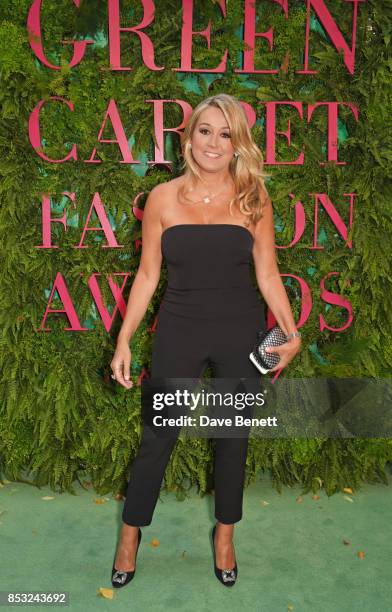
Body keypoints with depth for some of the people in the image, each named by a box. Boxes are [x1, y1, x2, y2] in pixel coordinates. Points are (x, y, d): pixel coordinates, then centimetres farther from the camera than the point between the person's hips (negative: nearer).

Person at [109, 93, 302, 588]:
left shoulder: (252, 198, -2)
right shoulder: (163, 198, -2)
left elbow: (267, 273, 1)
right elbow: (147, 274, 1)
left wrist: (292, 332, -8)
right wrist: (124, 340, -1)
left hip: (240, 334, 1)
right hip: (179, 332, 0)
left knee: (233, 437, 13)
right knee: (156, 438, 8)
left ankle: (224, 534, 38)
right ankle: (130, 534, 33)